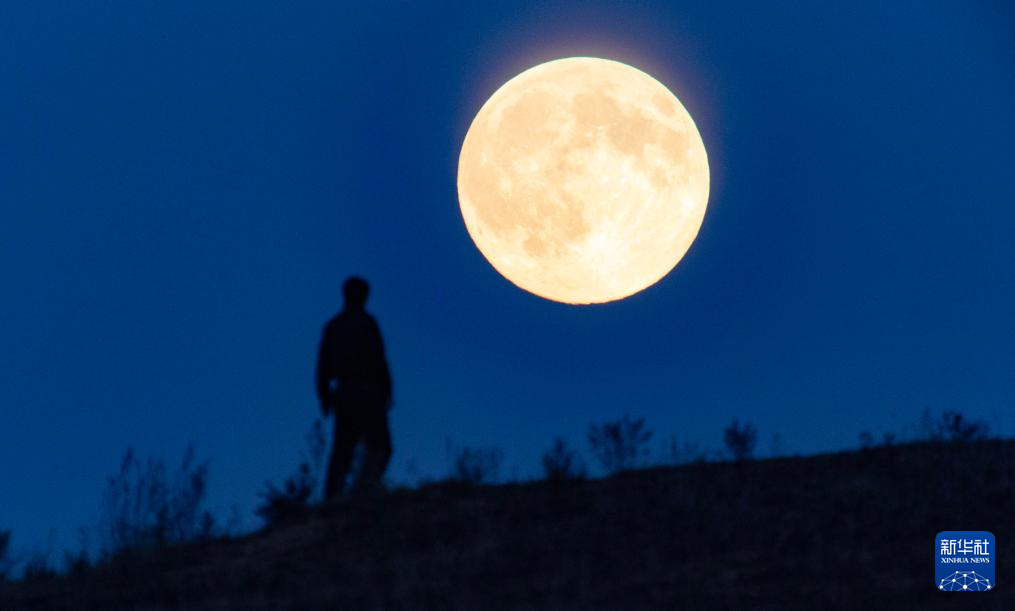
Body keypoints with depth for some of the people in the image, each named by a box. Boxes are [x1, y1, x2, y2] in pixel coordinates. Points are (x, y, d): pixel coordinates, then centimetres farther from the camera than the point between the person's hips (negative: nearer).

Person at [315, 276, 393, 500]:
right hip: (368, 392, -6)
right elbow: (378, 360, -11)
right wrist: (387, 392, -5)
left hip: (343, 394, 6)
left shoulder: (332, 326, 12)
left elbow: (323, 366, 11)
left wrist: (324, 399, 16)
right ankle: (363, 492, -20)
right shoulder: (366, 322, -5)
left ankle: (332, 502, 1)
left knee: (341, 452, 8)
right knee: (379, 447, -3)